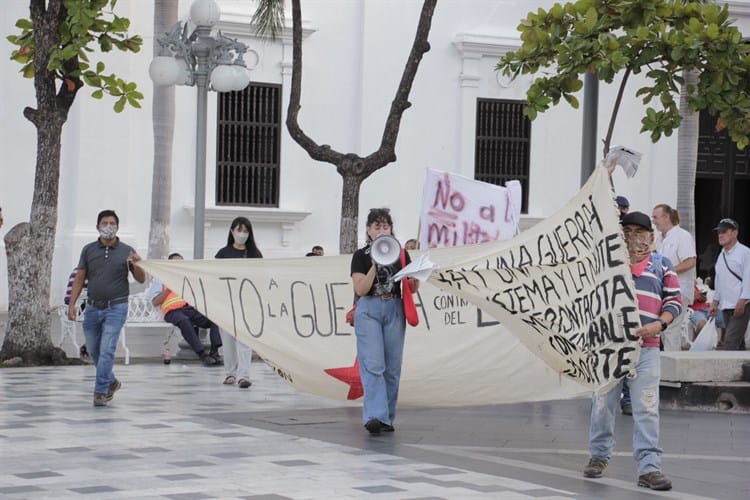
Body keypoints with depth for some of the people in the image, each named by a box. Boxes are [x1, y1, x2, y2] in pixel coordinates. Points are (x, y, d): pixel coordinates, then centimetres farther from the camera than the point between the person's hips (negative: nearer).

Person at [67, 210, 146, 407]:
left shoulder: (126, 251, -1)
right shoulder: (89, 250, 4)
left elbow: (141, 279, 1)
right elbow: (79, 279, 7)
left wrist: (136, 265, -19)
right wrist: (71, 304, -1)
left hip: (116, 308, -3)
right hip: (93, 307, 3)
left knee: (106, 350, -10)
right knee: (93, 350, 13)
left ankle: (100, 392, -4)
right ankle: (111, 382, 34)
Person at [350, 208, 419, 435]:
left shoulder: (401, 253, 10)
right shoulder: (361, 256, 2)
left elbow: (412, 288, 10)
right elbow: (360, 289, -8)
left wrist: (414, 280, -13)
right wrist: (375, 266, -17)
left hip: (394, 310, 3)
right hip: (369, 310, -3)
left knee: (392, 367, 3)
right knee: (372, 365, -13)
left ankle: (387, 418, 11)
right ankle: (374, 416, -21)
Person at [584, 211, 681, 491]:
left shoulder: (662, 265, 8)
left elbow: (674, 300, 6)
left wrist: (659, 324, -10)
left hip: (646, 347, -1)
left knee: (647, 409, -5)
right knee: (602, 403, 9)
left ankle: (648, 467, -6)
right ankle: (599, 455, 25)